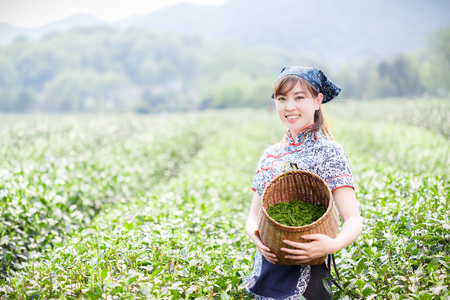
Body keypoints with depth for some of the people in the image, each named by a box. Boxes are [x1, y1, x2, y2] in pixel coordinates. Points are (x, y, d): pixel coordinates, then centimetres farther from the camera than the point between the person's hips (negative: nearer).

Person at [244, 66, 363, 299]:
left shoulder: (328, 152, -8)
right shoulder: (270, 156, 9)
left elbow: (353, 220, -14)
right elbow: (253, 216, 9)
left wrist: (334, 245, -35)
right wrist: (255, 236, -14)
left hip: (306, 272, -5)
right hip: (267, 269, 5)